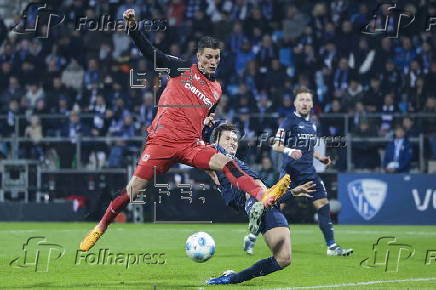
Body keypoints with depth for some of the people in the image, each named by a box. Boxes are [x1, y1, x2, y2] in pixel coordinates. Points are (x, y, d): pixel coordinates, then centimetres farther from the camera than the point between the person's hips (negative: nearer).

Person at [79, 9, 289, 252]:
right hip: (162, 139, -2)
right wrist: (133, 27, -8)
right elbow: (150, 52, 3)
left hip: (191, 145, 2)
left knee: (225, 162, -24)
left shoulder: (217, 90, 16)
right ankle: (101, 228, 12)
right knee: (134, 188, -5)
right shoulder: (182, 68, 6)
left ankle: (264, 197, -43)